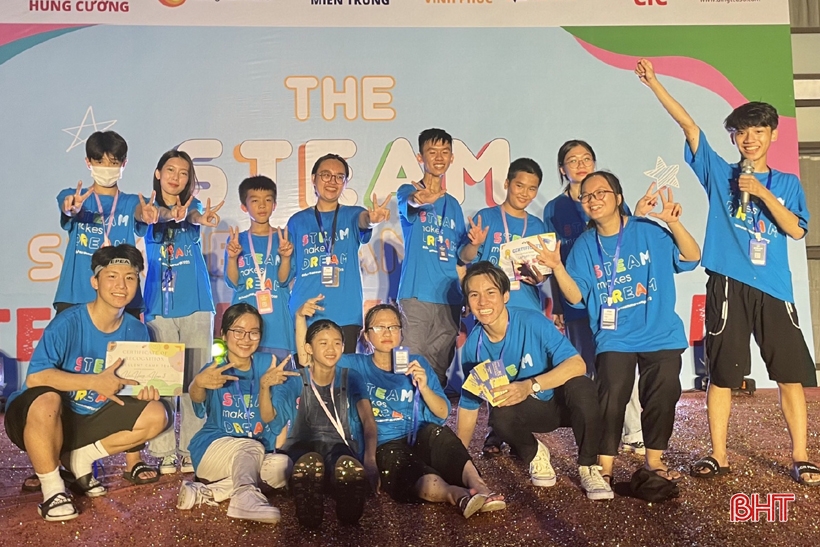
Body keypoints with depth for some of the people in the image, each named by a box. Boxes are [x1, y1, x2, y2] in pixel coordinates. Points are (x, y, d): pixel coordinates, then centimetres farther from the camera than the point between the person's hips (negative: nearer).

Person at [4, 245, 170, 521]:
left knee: (156, 414, -11)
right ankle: (52, 489, -16)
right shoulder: (68, 322, -21)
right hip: (48, 418, -5)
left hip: (92, 420, 5)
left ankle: (80, 458, 3)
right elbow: (35, 377, -31)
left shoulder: (137, 331, -6)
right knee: (46, 400, -38)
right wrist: (95, 381, -34)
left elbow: (133, 384, 7)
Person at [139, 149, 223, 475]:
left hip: (195, 304, 0)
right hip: (158, 305, 0)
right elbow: (145, 218, -15)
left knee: (195, 378, -1)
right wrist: (170, 214, -39)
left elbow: (195, 215, -14)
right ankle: (164, 452, 8)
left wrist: (200, 217, -41)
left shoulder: (193, 205, 11)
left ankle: (193, 451, 7)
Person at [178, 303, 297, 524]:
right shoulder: (215, 369, -5)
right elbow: (197, 398, -29)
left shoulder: (267, 364, 1)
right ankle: (246, 495, -56)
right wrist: (199, 383, -54)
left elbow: (269, 418, -6)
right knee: (251, 447, -32)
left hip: (258, 452, 3)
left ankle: (206, 492, -29)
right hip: (214, 446, -3)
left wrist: (265, 386, -27)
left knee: (282, 466, -27)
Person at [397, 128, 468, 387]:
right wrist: (421, 198, -45)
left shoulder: (453, 204, 17)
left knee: (439, 372, 7)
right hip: (416, 296, -5)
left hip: (450, 299, 5)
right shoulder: (408, 191, 3)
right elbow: (407, 203, -24)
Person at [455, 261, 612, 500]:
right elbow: (469, 403, -1)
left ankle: (588, 467, -12)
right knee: (500, 416, -32)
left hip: (561, 401, -2)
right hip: (528, 411, 2)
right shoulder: (473, 345, -12)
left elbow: (577, 364, -33)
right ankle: (535, 454, 2)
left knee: (581, 386, -35)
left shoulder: (532, 322, -24)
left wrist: (530, 385, -48)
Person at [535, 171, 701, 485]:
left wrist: (674, 224, -23)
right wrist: (557, 268, -21)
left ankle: (654, 459, 24)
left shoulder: (649, 231, -3)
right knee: (612, 398, -11)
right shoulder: (585, 245, 2)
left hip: (661, 334, 0)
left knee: (662, 397, 4)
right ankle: (605, 466, 1)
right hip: (614, 338, 0)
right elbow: (576, 296, -4)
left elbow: (691, 258, -8)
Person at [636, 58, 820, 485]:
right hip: (727, 286, -1)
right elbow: (688, 125, 2)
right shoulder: (721, 174, 9)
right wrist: (653, 82, -3)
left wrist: (762, 193, -9)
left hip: (774, 289, 2)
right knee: (721, 375, 3)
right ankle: (718, 456, 13)